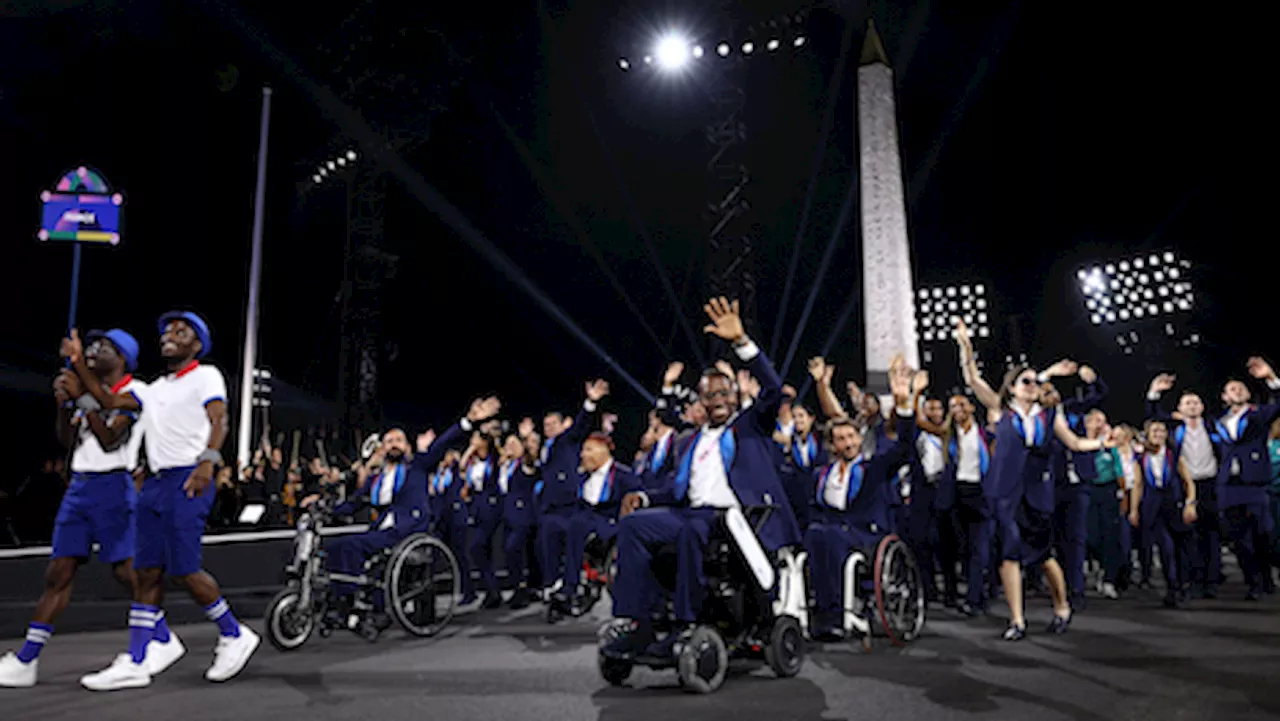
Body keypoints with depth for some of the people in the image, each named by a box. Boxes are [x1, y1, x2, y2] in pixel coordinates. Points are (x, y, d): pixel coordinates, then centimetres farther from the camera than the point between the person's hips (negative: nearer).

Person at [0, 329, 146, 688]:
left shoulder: (133, 392, -6)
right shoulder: (91, 392, 17)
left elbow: (110, 440, -17)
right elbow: (68, 441, 14)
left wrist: (81, 397, -19)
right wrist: (64, 403, 0)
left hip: (113, 486, -7)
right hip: (79, 486, 7)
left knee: (127, 572, -5)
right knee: (58, 574, 6)